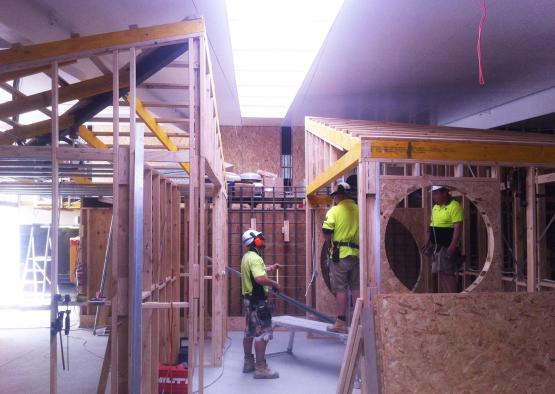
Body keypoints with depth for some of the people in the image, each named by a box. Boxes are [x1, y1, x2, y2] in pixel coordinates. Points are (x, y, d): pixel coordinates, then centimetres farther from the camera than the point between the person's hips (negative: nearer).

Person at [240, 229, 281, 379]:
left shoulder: (247, 257, 12)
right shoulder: (254, 258, -20)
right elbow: (260, 279, -32)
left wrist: (269, 268, 31)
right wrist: (275, 284, -18)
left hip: (249, 299, 10)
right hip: (257, 301, -10)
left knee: (250, 331, 17)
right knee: (262, 333, -5)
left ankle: (249, 363, 26)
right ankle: (261, 368, -2)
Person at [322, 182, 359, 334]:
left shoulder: (335, 210, -8)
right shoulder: (358, 210, 4)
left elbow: (327, 233, -11)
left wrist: (331, 244, 7)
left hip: (340, 254, -4)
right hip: (356, 253, 5)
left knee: (340, 289, 1)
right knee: (356, 288, 11)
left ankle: (341, 323, 3)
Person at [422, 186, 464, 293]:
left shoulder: (454, 206, -13)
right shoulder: (435, 207, 13)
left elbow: (458, 227, -19)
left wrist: (452, 246, -25)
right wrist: (427, 243, 18)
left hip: (447, 247, -8)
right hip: (436, 247, 8)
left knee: (447, 273, -10)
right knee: (440, 273, 12)